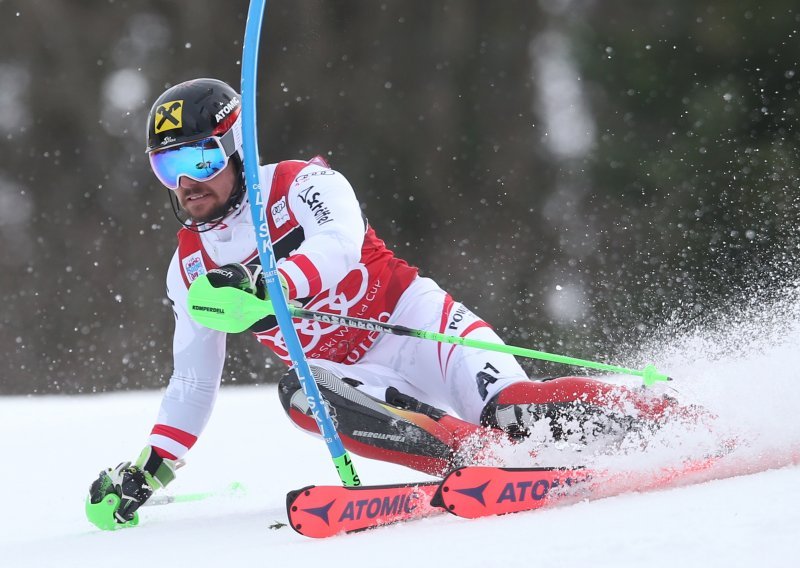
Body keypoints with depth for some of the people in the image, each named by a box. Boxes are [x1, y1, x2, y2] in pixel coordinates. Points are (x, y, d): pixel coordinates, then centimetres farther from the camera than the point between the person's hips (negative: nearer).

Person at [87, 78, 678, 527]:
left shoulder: (299, 184, -9)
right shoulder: (191, 266, 10)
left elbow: (338, 245, -31)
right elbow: (193, 382, 18)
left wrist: (266, 285, -50)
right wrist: (149, 471, 9)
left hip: (414, 323, -4)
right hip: (349, 371, 4)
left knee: (514, 410, -30)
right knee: (301, 394, -32)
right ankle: (489, 459, -41)